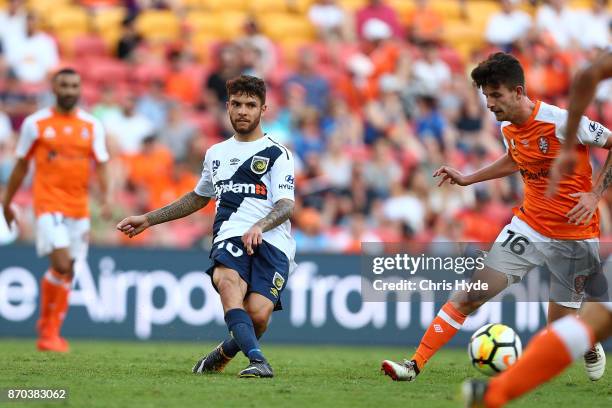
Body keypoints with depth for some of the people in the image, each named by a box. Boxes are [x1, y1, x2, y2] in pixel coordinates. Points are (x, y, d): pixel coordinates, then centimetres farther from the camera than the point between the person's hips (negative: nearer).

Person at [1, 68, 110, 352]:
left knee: (67, 273, 5)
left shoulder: (92, 126, 8)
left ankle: (48, 330, 18)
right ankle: (49, 328, -4)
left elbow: (101, 166, 6)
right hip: (49, 204, -4)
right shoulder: (36, 123, 2)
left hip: (79, 208, 4)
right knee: (62, 265, -18)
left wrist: (105, 198, -10)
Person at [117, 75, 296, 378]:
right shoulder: (216, 153, 25)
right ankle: (257, 360, -47)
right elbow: (198, 198, 41)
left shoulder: (277, 154, 7)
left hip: (271, 242, -3)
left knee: (258, 314, -24)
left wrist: (259, 226, -27)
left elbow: (286, 206, -6)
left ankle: (223, 354, 10)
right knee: (227, 281, -34)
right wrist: (148, 219, 41)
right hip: (229, 237, 3)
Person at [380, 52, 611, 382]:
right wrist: (468, 179, 21)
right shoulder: (508, 127, 2)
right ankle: (415, 364, -9)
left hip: (573, 237, -5)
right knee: (472, 294, -9)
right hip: (528, 226, 5)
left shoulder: (561, 121, -20)